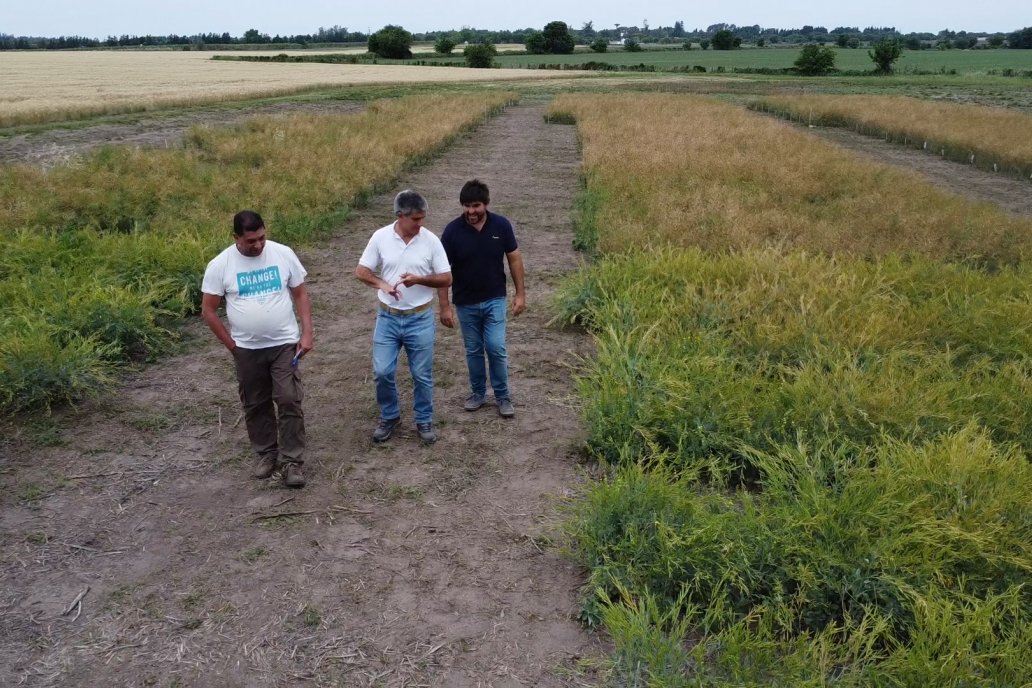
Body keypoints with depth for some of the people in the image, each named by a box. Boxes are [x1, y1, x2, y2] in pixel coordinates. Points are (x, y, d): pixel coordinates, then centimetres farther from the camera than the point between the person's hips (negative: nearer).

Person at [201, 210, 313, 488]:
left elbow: (300, 294, 1)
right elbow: (208, 311, -3)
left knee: (289, 402, -2)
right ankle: (266, 453, 31)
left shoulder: (283, 254, -7)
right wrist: (231, 344, -3)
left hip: (284, 345, -1)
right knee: (255, 405, 13)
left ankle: (294, 461, 7)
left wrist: (307, 333, -6)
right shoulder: (220, 265, -9)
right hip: (247, 350, 1)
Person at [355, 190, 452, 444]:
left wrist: (418, 279, -21)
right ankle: (389, 417, 25)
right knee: (382, 372, 3)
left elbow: (446, 279, -5)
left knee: (422, 375, 8)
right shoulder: (380, 237, -6)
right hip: (387, 317, 1)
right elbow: (361, 271, 0)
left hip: (420, 319, -1)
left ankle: (424, 421, 25)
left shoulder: (431, 240, -8)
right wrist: (382, 283, -19)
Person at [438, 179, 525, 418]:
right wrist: (445, 306, -11)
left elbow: (514, 259, 1)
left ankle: (503, 396, 12)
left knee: (496, 348, -5)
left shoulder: (501, 225, -10)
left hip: (494, 300, 0)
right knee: (473, 350, 12)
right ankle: (478, 392, 30)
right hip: (466, 303, 0)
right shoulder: (453, 230, -13)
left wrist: (520, 294, -1)